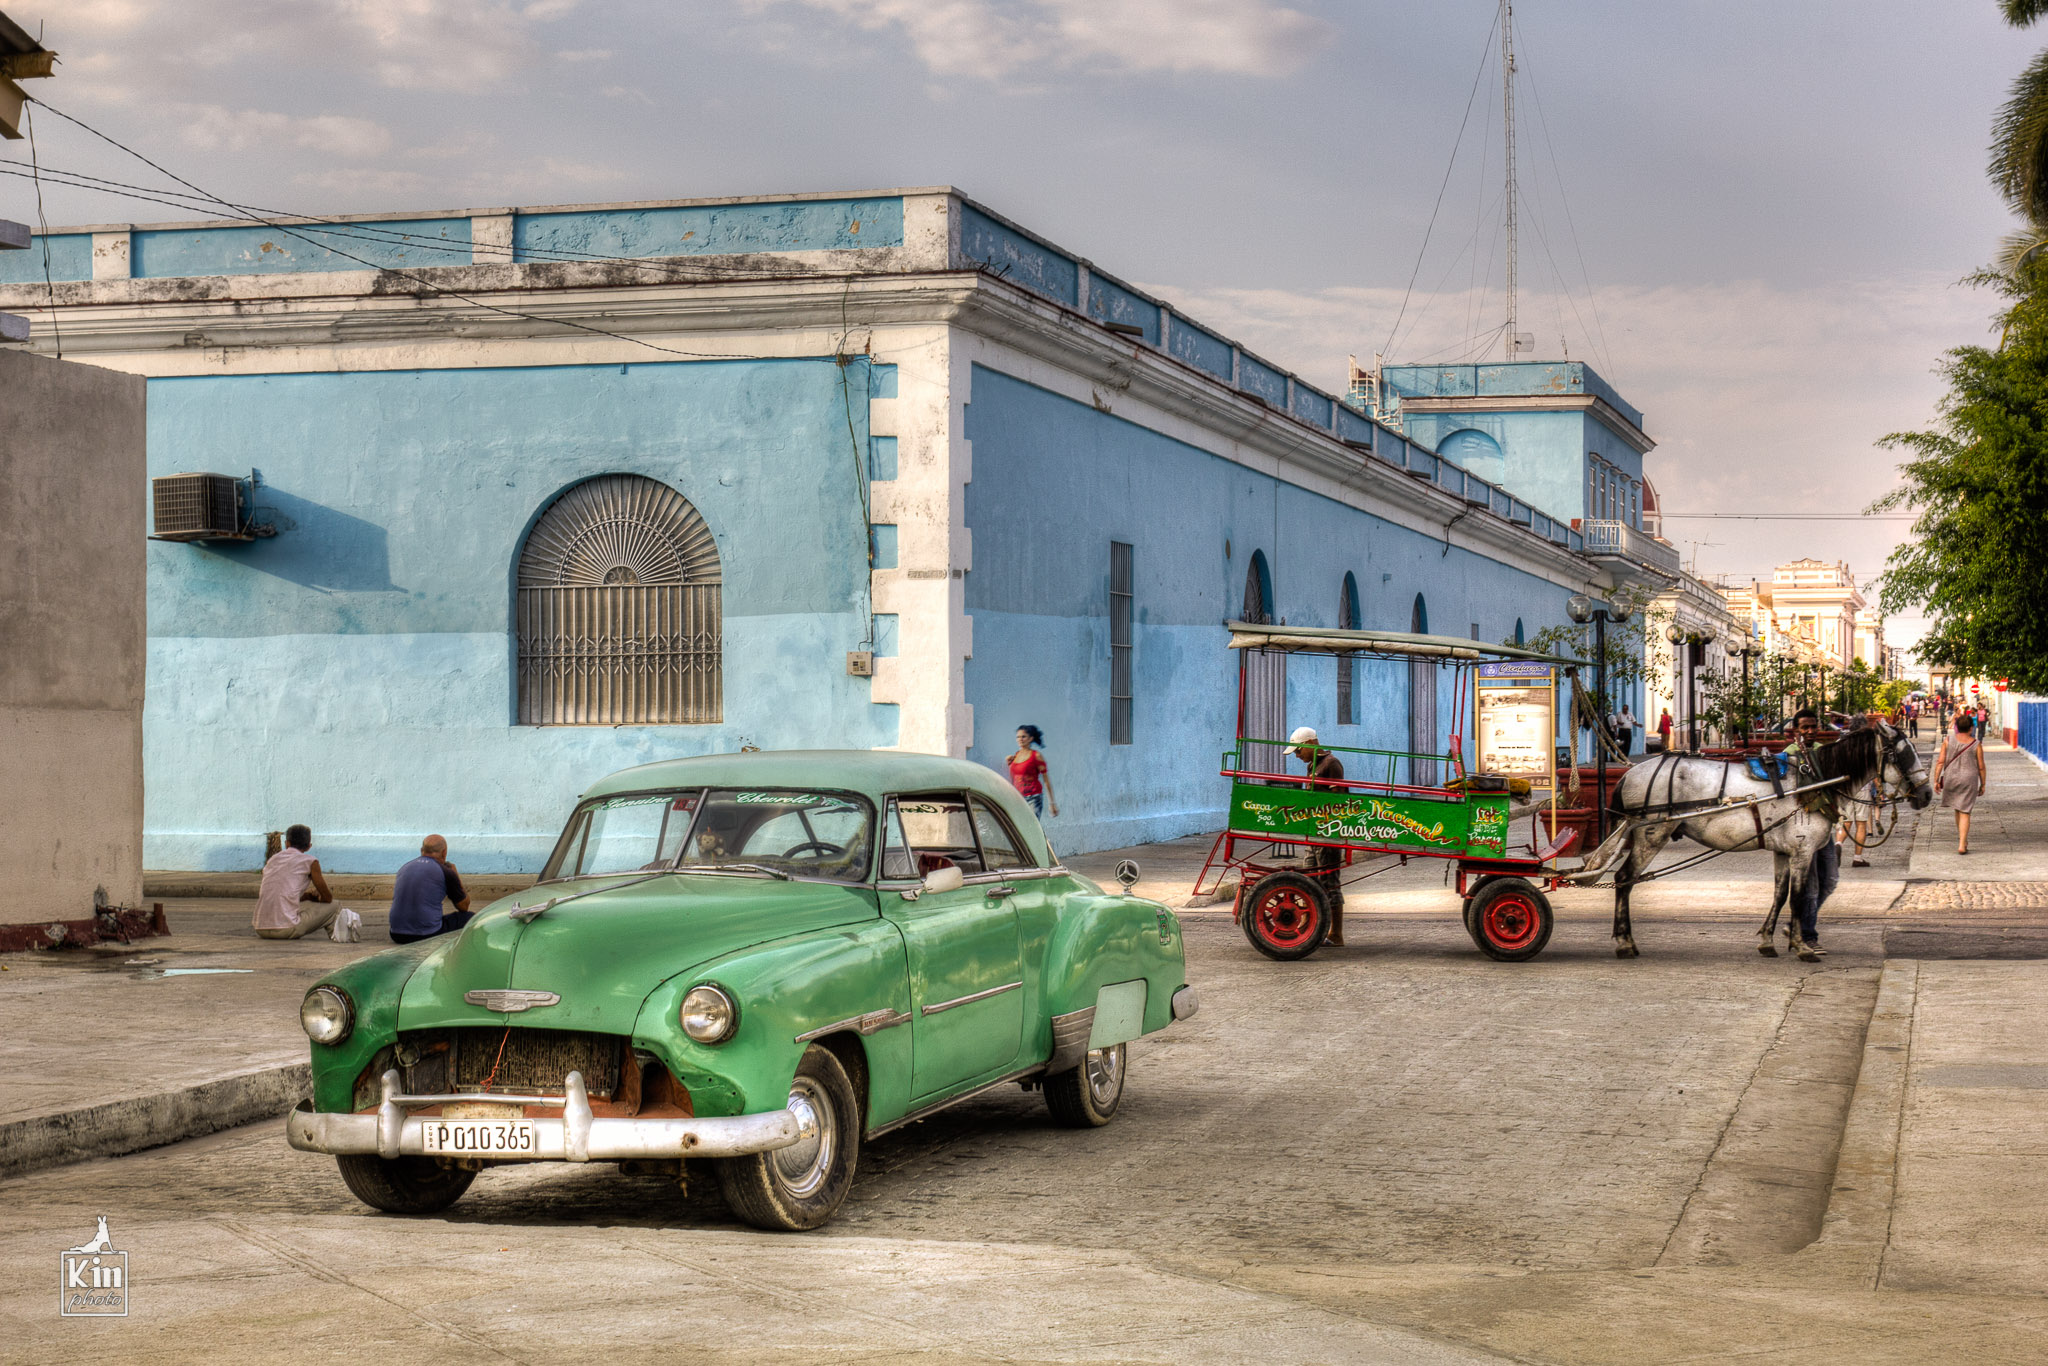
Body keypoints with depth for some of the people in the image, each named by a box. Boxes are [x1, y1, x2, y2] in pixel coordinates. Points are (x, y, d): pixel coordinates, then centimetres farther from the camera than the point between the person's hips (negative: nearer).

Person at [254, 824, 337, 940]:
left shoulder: (272, 859, 20)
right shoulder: (310, 862, 5)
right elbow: (327, 898, 13)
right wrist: (316, 898, 35)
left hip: (261, 929, 5)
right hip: (286, 929, -5)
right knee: (333, 907, 13)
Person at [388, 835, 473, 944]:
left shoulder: (404, 868, 12)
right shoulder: (446, 873, -4)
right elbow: (464, 906, 9)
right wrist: (456, 876, 22)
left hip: (397, 936, 6)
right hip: (428, 936, -6)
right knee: (468, 917, 15)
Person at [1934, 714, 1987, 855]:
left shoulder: (1948, 741, -1)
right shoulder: (1976, 744, -4)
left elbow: (1940, 762, -4)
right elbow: (1981, 767, -1)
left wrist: (1936, 781, -1)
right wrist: (1982, 785, 9)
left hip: (1950, 779, 2)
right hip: (1969, 780, -2)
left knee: (1958, 809, 21)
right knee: (1964, 812, 0)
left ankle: (1962, 840, 31)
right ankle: (1962, 845, -8)